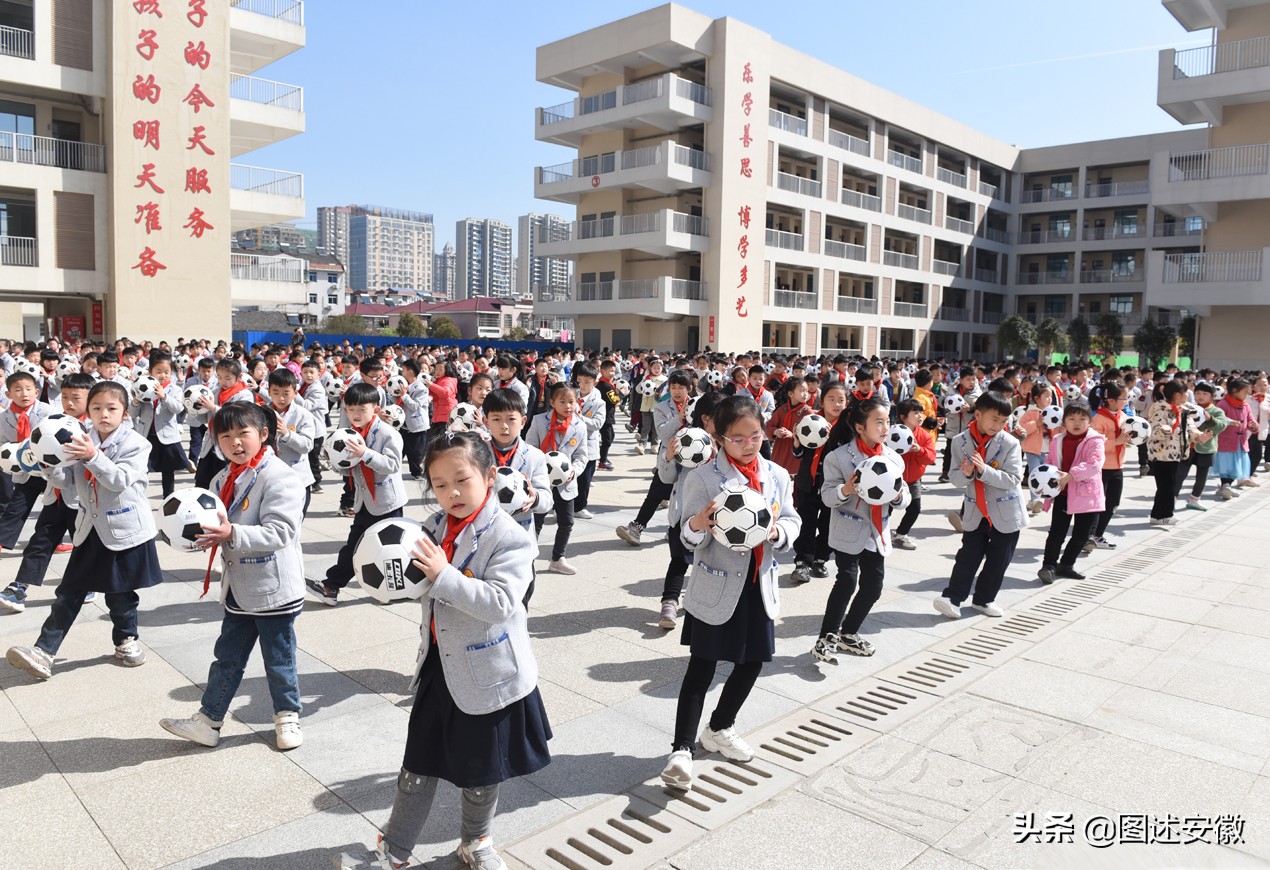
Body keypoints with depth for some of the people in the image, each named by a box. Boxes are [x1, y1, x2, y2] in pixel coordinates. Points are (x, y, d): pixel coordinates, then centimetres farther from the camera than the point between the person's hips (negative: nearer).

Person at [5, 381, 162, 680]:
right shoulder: (83, 441, 3)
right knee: (69, 592, 6)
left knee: (121, 594, 10)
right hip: (90, 530, 4)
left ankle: (126, 640, 30)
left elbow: (120, 480, -23)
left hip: (125, 531, -4)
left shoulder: (136, 444, -11)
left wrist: (94, 457, -35)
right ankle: (44, 651, 9)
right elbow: (65, 480, 0)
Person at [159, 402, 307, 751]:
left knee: (278, 659, 9)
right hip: (237, 588, 7)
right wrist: (203, 533, -4)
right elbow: (221, 525, 18)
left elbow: (280, 531, -26)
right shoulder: (223, 480, 7)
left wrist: (232, 534, -33)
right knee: (227, 657, 18)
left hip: (274, 589, -7)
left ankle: (287, 716, 29)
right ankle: (208, 720, 29)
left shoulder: (280, 476, -18)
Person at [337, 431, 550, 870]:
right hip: (438, 665, 5)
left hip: (488, 674, -4)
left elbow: (500, 602, -30)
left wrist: (443, 575, -38)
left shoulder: (510, 537, -20)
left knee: (481, 773, 17)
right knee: (418, 767, 17)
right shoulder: (434, 527, -1)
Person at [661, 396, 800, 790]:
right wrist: (698, 525, -36)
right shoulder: (703, 477, -10)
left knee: (752, 662, 15)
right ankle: (682, 749, 5)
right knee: (702, 667, -2)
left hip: (760, 584, 5)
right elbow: (689, 537, -13)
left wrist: (777, 531, -17)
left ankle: (720, 729, 36)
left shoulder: (777, 475, 4)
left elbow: (792, 522, 6)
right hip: (716, 585, -5)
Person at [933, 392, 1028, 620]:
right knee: (968, 556, 1)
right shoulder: (960, 442, -7)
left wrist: (983, 469, -30)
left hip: (1006, 513, 0)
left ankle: (984, 599, 24)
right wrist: (965, 473, -30)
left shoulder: (1010, 443, -12)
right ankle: (952, 597, 6)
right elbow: (955, 478, -6)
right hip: (975, 511, 0)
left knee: (998, 559, 9)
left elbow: (1013, 479, -19)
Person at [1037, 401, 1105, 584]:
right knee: (1056, 532, -1)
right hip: (1062, 494, 2)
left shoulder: (1095, 441, -9)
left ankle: (1066, 564, 27)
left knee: (1081, 535, 10)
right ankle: (1049, 565, 7)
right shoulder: (1057, 441, 3)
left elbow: (1094, 464, -24)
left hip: (1086, 494, -1)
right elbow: (1050, 465, 15)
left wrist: (1070, 475, -34)